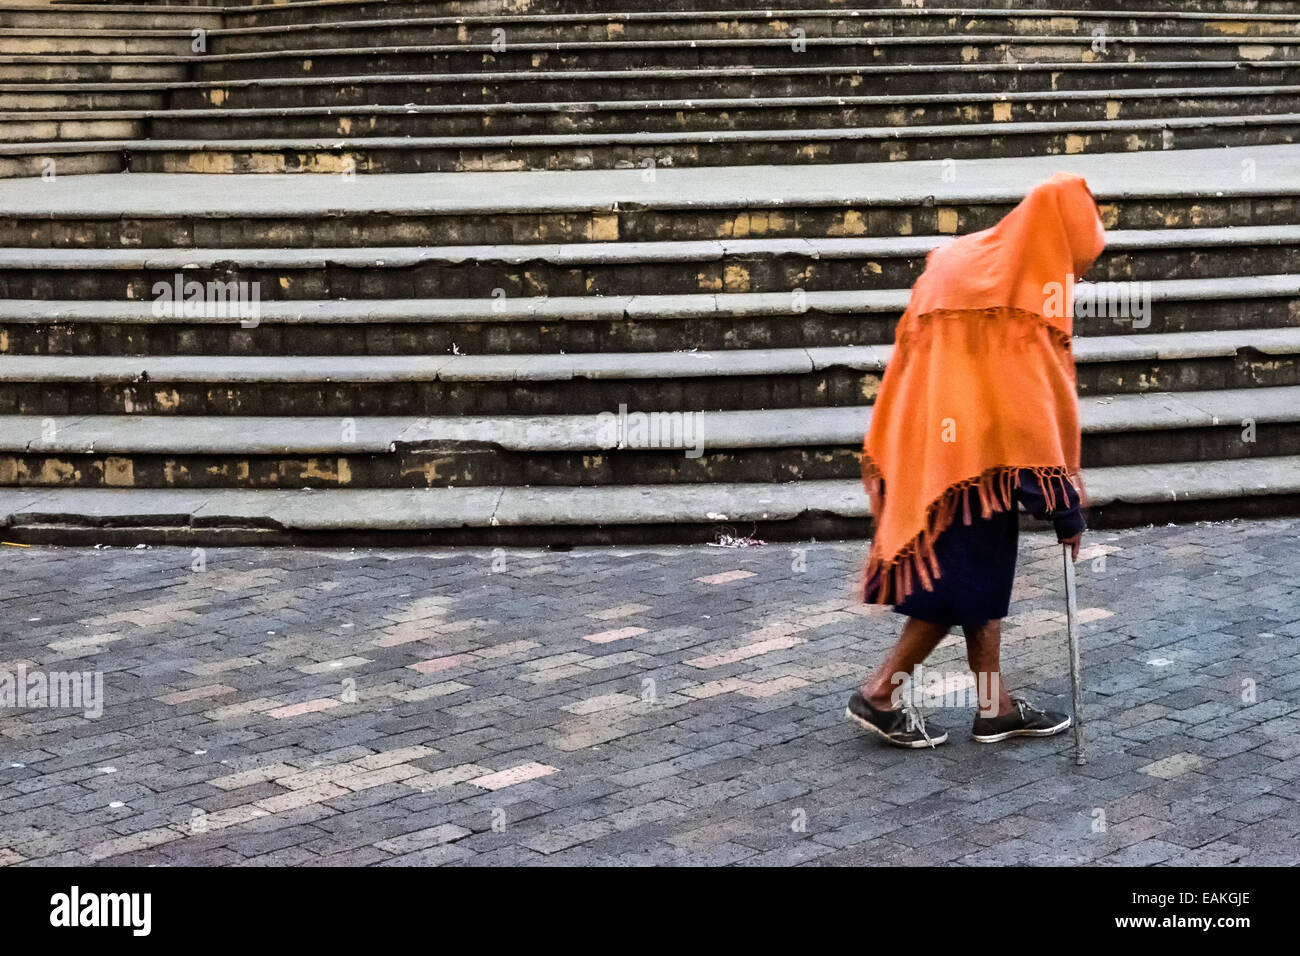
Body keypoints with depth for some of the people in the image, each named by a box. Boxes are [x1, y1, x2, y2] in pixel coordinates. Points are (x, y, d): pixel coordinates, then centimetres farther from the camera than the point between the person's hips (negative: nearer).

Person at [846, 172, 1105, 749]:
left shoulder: (968, 263, 11)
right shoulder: (1024, 294, -18)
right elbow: (1034, 404, -19)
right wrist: (1065, 508, -14)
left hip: (936, 450, 10)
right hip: (978, 460, -10)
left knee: (983, 579, 15)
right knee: (966, 582, 1)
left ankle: (995, 707, 22)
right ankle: (880, 695, 7)